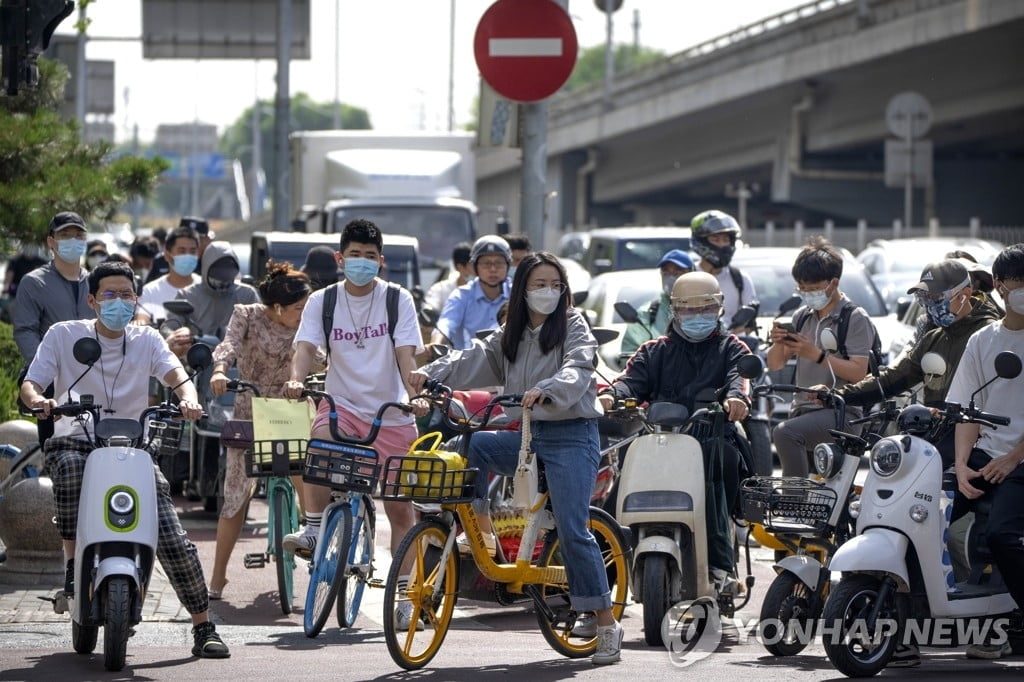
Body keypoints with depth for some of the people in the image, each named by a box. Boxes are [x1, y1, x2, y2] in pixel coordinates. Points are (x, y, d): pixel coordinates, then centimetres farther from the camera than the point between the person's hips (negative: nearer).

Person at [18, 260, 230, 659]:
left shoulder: (146, 340, 9)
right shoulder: (63, 335, 4)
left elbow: (175, 374, -8)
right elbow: (29, 384, -2)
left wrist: (188, 399, -32)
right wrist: (38, 399, -28)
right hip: (76, 441, -1)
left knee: (173, 541, -12)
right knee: (69, 464, -40)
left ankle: (204, 627, -3)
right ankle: (73, 562, -26)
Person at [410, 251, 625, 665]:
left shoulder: (573, 327, -4)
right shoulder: (511, 336, 15)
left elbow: (577, 370, -22)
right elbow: (474, 360, 2)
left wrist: (545, 390, -42)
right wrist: (431, 374, -16)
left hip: (572, 436, -6)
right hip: (529, 434, 6)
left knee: (572, 530, -13)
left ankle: (607, 624, -8)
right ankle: (480, 533, -4)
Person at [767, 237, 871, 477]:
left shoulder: (855, 319, -4)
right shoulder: (802, 316, 16)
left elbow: (859, 372, -13)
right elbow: (775, 364, 16)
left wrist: (816, 355, -20)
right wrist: (778, 344, -7)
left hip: (841, 412, -7)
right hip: (803, 409, 7)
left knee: (785, 433, -32)